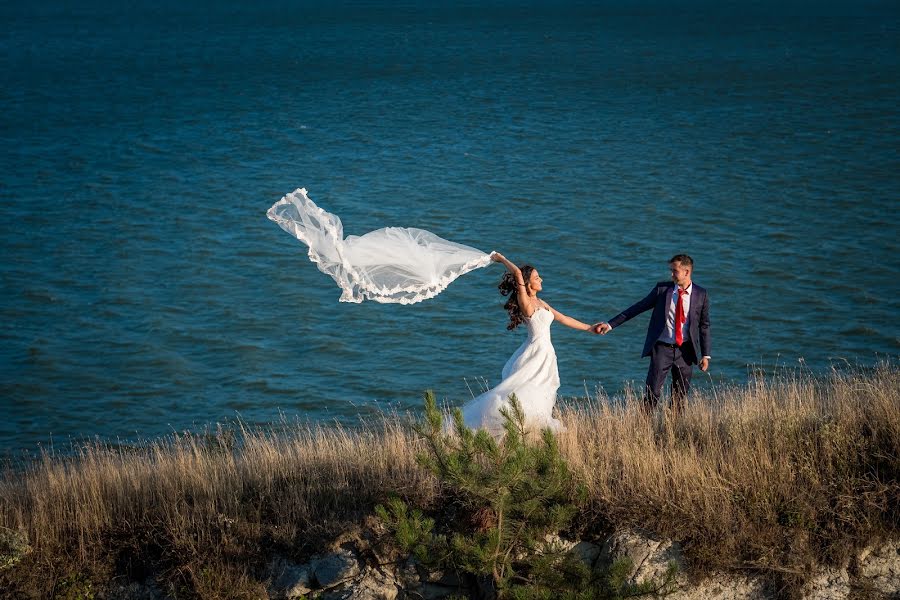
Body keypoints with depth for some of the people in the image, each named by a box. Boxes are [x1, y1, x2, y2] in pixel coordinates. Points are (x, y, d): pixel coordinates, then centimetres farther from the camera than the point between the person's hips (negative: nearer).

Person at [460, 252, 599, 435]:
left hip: (546, 354, 9)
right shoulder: (524, 302, -12)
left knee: (541, 399, 7)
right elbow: (518, 273, -27)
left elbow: (563, 318, 18)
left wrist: (589, 328, 20)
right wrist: (502, 259, -14)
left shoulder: (539, 302, 13)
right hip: (536, 351, -9)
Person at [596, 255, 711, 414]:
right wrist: (610, 325, -4)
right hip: (662, 348, -1)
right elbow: (637, 308, 1)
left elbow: (704, 325, 6)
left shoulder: (701, 294, 0)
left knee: (680, 395, 7)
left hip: (685, 351, 1)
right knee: (652, 393, -7)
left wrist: (705, 355, 0)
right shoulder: (662, 289, -1)